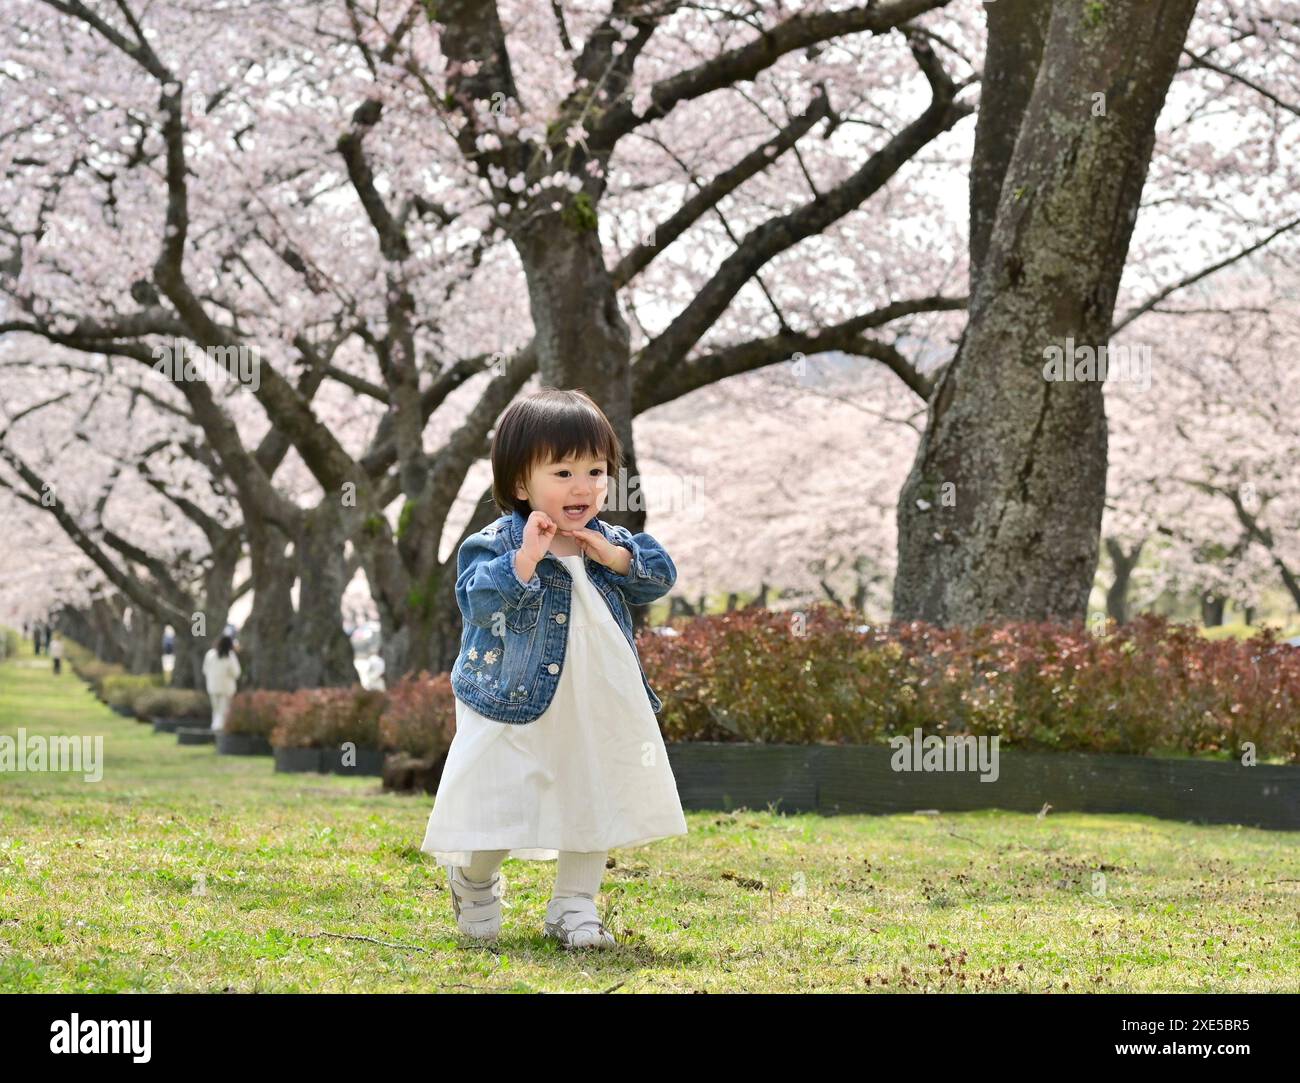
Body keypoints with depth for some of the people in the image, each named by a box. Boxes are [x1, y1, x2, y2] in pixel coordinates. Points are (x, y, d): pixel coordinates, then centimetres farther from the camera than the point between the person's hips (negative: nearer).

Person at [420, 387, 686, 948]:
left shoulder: (611, 541, 5)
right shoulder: (495, 543, -13)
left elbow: (660, 576, 1)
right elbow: (478, 601, -26)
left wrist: (615, 557, -14)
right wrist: (524, 558, -36)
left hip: (599, 712, 5)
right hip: (516, 709, -5)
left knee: (593, 807, 10)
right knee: (500, 811, 1)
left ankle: (573, 905, 25)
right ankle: (473, 881, 31)